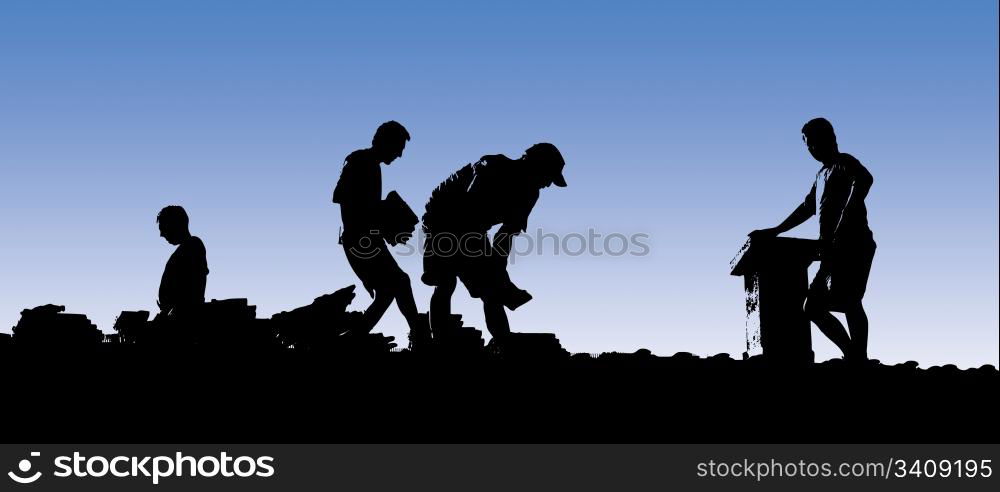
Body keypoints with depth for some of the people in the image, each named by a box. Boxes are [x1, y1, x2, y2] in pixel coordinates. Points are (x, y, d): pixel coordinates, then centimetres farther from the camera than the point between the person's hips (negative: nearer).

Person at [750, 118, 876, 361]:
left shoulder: (844, 163, 0)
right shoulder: (822, 174, 27)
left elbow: (864, 179, -22)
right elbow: (807, 208, 38)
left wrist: (842, 227, -29)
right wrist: (774, 231, 36)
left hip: (852, 245, -10)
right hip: (834, 251, 10)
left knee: (848, 300, -25)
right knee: (814, 307, 10)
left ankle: (859, 359, -34)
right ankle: (854, 355, 8)